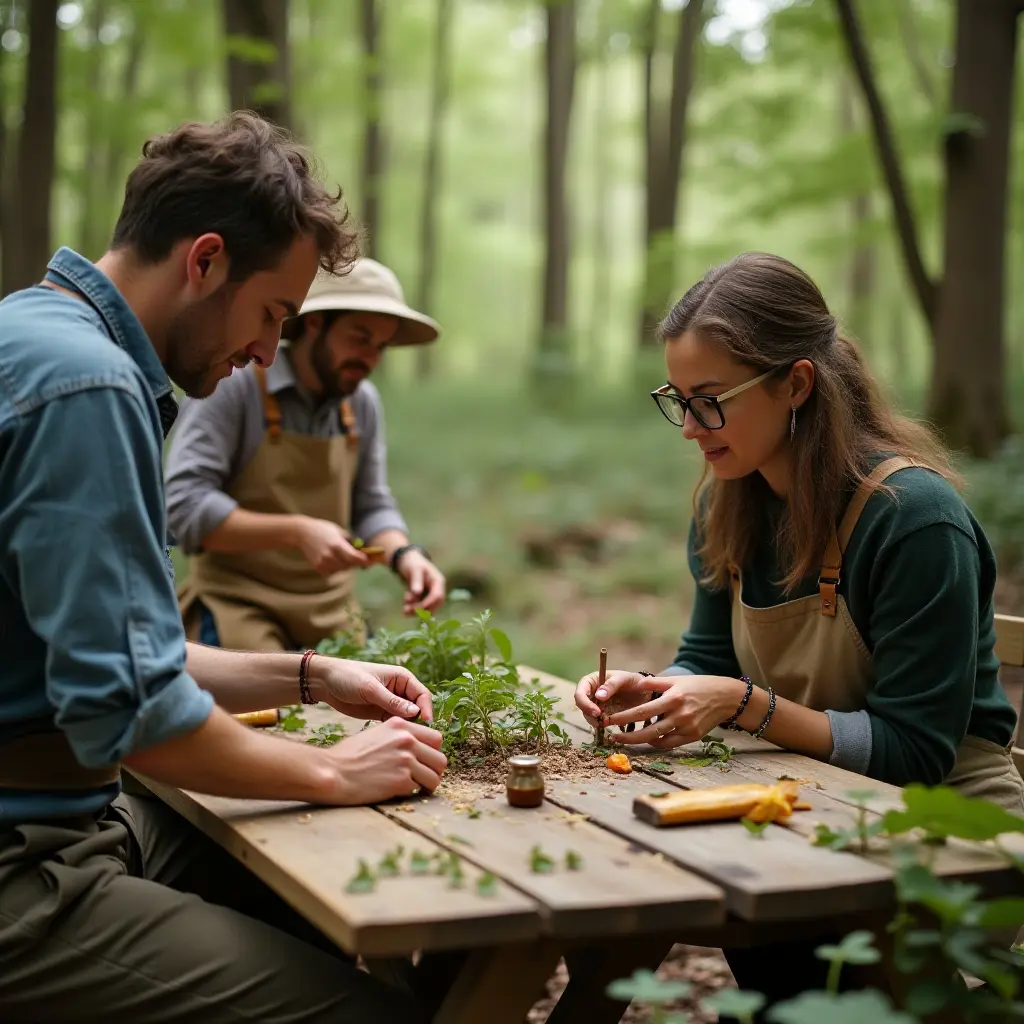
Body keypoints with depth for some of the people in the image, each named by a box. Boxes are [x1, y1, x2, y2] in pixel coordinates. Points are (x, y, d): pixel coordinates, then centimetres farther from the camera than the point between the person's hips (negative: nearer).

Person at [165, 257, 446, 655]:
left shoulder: (363, 403, 6)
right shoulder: (232, 387, -13)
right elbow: (185, 506, -19)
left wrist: (404, 555, -8)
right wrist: (297, 532, -27)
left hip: (333, 613, 6)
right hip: (237, 603, -6)